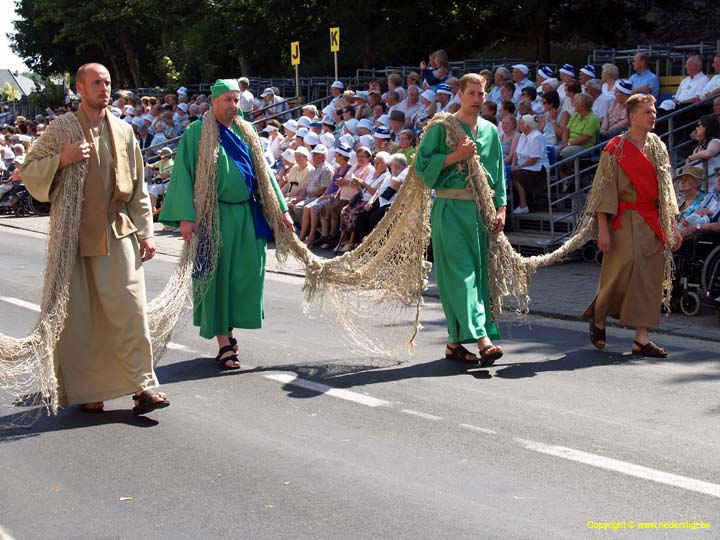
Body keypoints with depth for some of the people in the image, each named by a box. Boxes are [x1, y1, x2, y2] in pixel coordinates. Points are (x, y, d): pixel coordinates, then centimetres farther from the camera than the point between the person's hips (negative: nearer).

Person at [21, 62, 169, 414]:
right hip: (75, 233, -2)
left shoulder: (123, 130, 10)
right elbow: (29, 172, -2)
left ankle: (142, 386, -2)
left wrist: (145, 231, 7)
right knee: (79, 314, 2)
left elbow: (137, 186, 12)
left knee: (130, 309, -5)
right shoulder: (62, 128, 0)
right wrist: (63, 160, -19)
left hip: (118, 232, 2)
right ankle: (84, 389, 13)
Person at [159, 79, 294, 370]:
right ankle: (224, 344, 3)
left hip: (247, 215, 5)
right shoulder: (197, 132, -4)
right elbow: (183, 174, -8)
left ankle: (229, 327, 24)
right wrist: (186, 216, -17)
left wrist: (282, 208, 9)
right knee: (217, 276, -2)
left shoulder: (246, 132, 11)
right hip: (215, 216, -5)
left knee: (245, 274, 6)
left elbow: (263, 170, 15)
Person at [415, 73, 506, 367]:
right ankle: (482, 338, -19)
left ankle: (456, 342, 10)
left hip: (480, 209, 6)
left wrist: (501, 208, 6)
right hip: (451, 209, -5)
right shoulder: (442, 127, 0)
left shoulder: (490, 131, 14)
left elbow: (498, 172, 16)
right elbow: (422, 163, -5)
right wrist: (456, 155, -14)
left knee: (478, 272, 3)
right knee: (461, 271, -12)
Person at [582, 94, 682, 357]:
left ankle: (641, 339, 5)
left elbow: (666, 188, 15)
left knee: (650, 280, 1)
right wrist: (603, 229, -15)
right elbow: (605, 190, -8)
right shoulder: (616, 148, -5)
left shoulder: (658, 148, 11)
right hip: (626, 222, -5)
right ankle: (598, 319, 16)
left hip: (653, 224, 5)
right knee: (623, 273, -10)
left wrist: (673, 225, 10)